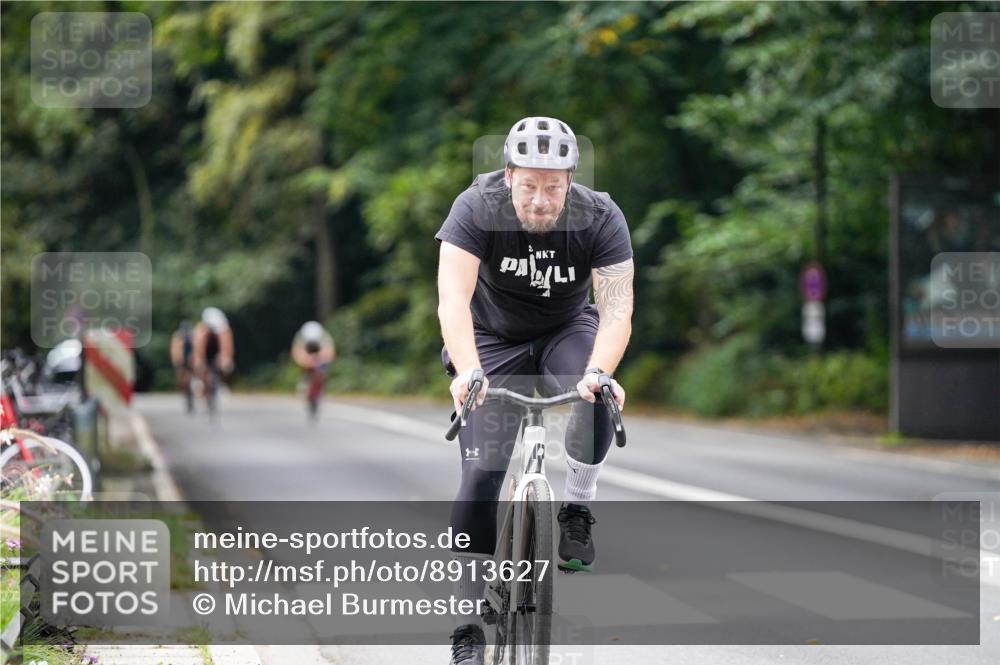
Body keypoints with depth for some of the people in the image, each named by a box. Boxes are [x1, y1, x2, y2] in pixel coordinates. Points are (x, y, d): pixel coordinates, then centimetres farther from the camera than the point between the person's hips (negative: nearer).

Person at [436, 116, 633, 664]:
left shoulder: (601, 218, -23)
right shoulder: (477, 208, -26)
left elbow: (616, 309, -31)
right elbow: (453, 298, -36)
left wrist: (599, 371, -50)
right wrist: (469, 372, -53)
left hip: (566, 332, 1)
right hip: (492, 340, -1)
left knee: (598, 395, -34)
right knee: (480, 475, -11)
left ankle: (578, 507, -9)